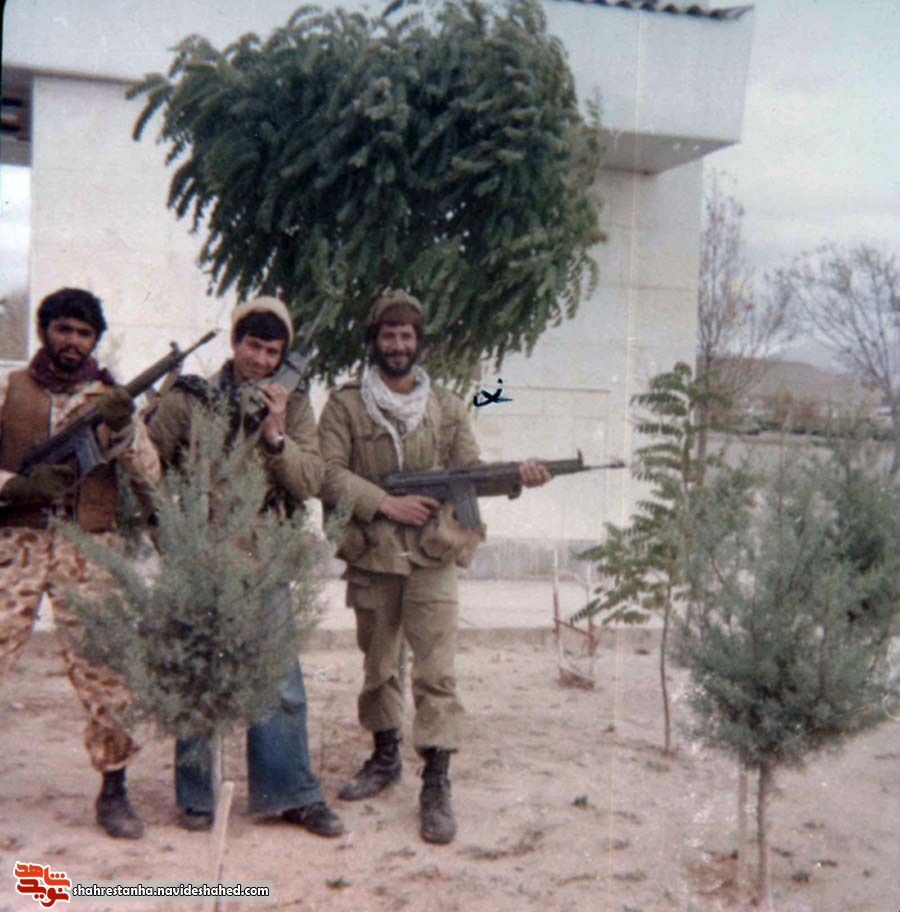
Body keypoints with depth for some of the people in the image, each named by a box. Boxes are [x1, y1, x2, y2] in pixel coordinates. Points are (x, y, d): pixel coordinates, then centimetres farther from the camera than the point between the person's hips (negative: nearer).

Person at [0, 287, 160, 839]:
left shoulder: (112, 398, 11)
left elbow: (150, 476, 2)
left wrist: (123, 427, -14)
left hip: (88, 551, 1)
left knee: (104, 668, -1)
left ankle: (114, 791, 12)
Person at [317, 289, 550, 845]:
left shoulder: (448, 407, 9)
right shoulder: (346, 406, 3)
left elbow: (470, 472, 7)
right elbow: (328, 473, -7)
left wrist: (518, 476, -12)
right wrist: (386, 504, -16)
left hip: (432, 556, 0)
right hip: (371, 557, 1)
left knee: (436, 672, -5)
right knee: (378, 664, 14)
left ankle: (437, 786, -1)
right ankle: (385, 757, 32)